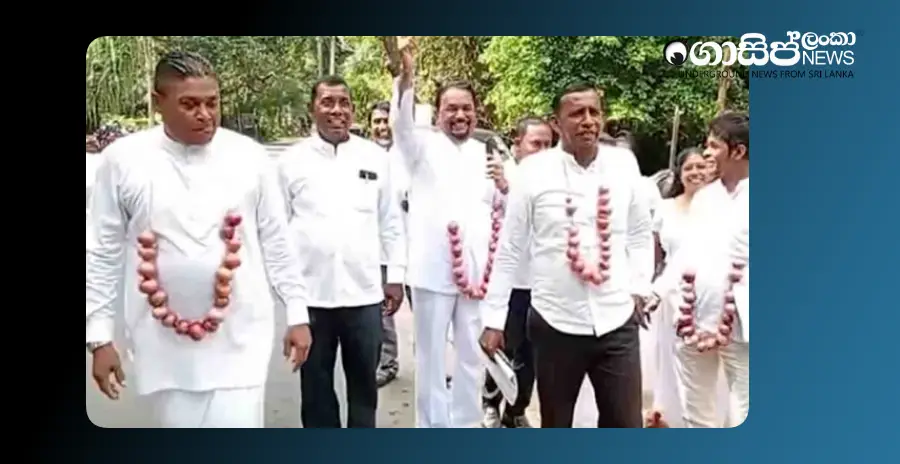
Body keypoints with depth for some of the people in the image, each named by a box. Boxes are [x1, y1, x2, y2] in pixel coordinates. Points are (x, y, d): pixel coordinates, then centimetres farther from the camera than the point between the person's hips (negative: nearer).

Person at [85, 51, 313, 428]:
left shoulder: (248, 156, -3)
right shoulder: (122, 159, -4)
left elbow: (277, 243, 3)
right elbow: (104, 254, 2)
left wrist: (297, 314, 3)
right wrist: (100, 337, 2)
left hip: (238, 337, -1)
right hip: (163, 342, 1)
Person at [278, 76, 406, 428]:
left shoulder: (376, 157, 3)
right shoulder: (293, 160, 1)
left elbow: (391, 222, 7)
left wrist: (396, 275, 5)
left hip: (364, 291, 1)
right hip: (311, 292, -1)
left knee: (364, 382, 15)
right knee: (316, 384, 12)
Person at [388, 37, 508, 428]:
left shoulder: (486, 154, 13)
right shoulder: (424, 146, 2)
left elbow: (504, 214, 15)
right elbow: (401, 122, -20)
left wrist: (504, 187, -7)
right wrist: (406, 75, -37)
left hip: (477, 270, 4)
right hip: (434, 269, -3)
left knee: (473, 355, 12)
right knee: (431, 356, 4)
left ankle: (467, 424, 28)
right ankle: (433, 425, 18)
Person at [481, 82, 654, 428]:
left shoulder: (624, 164, 0)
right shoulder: (533, 170, -7)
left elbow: (641, 234, 14)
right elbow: (509, 250, -2)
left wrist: (639, 288, 6)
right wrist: (494, 318, -1)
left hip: (617, 322, 2)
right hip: (555, 323, -1)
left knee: (626, 425, 7)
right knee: (555, 426, 14)